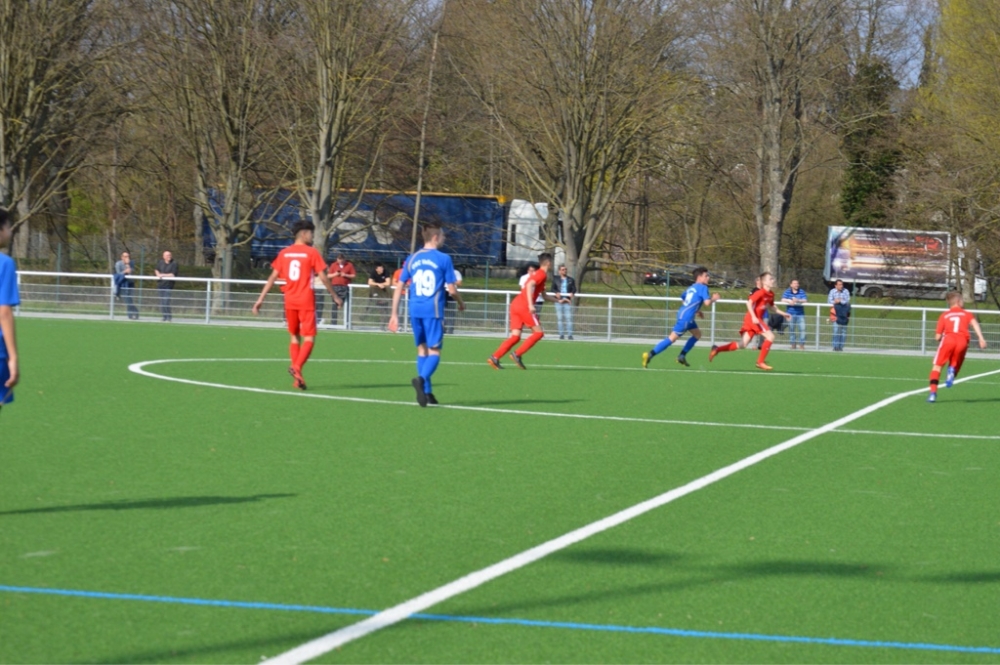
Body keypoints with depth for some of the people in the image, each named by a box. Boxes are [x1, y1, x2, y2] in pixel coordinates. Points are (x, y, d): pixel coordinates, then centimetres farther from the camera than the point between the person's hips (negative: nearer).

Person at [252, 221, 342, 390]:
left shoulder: (284, 253, 7)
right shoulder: (312, 252, -5)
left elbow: (273, 277, 4)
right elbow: (323, 277, -5)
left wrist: (260, 299, 6)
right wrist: (335, 296, 7)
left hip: (290, 300, 4)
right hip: (306, 300, -4)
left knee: (295, 337, 15)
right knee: (309, 338, -1)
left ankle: (297, 377, 9)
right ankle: (297, 367, -25)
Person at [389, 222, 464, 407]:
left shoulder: (412, 258, 9)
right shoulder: (443, 259, -3)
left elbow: (399, 287, 8)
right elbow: (451, 289, -3)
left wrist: (394, 313, 13)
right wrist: (461, 303, 17)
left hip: (415, 310, 5)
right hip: (433, 310, -5)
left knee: (422, 349, 15)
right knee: (434, 351, -4)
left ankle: (426, 391, 16)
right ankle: (421, 378, -32)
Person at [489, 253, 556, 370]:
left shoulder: (538, 274, 27)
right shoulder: (542, 274, -4)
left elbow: (544, 295, 39)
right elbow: (529, 285, -22)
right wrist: (530, 304, -29)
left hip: (515, 304, 9)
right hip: (524, 306, -9)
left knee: (515, 336, 3)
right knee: (538, 332, -3)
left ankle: (494, 358, -10)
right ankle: (517, 354, -11)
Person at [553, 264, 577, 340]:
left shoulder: (571, 280, 10)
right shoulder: (556, 279, 8)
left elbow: (574, 289, 4)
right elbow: (553, 288, 0)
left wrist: (572, 293, -19)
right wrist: (556, 292, -20)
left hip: (568, 300, 0)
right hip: (559, 300, 0)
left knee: (569, 318, -6)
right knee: (559, 318, 2)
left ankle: (569, 334, -5)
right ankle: (561, 334, 6)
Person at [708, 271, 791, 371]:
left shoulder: (771, 294, 13)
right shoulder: (761, 292, -13)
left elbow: (771, 308, 28)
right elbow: (749, 302, -20)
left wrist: (783, 314, 23)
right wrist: (754, 317, -27)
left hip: (757, 319, 9)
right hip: (753, 318, -9)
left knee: (743, 345, 5)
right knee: (770, 336, -14)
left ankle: (717, 349, 9)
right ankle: (760, 362, -9)